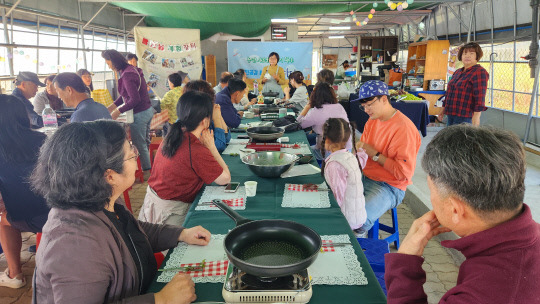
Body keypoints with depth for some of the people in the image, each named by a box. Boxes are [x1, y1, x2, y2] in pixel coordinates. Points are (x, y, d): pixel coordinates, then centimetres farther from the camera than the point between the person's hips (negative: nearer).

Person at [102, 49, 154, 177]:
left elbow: (135, 99, -24)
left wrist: (118, 111, -18)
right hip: (148, 110, 10)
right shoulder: (132, 69, 10)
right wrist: (113, 106, 12)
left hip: (139, 114, -10)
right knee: (145, 142, 19)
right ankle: (148, 166, 31)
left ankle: (147, 171, 14)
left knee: (139, 145, 3)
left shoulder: (127, 75, -21)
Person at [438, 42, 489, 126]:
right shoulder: (457, 72, 17)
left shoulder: (480, 72, -7)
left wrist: (476, 119, -22)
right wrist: (443, 111, 24)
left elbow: (480, 98, -16)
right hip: (450, 115, 8)